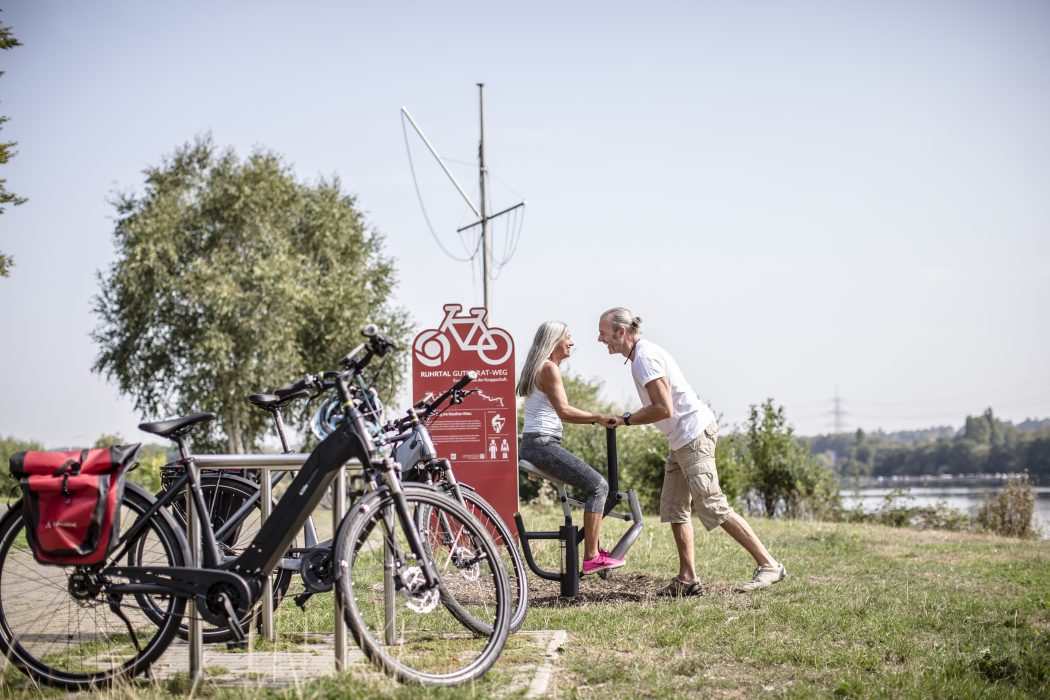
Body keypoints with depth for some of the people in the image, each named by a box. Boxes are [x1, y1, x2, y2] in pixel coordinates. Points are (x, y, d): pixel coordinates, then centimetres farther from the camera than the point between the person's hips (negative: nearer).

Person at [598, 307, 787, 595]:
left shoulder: (645, 357, -17)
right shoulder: (640, 354, 15)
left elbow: (663, 409, -21)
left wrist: (626, 420, -11)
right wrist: (624, 418, 8)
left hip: (694, 434, -11)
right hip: (682, 439, 11)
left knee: (712, 506, -11)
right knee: (673, 508, 9)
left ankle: (769, 566, -8)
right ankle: (687, 579, 9)